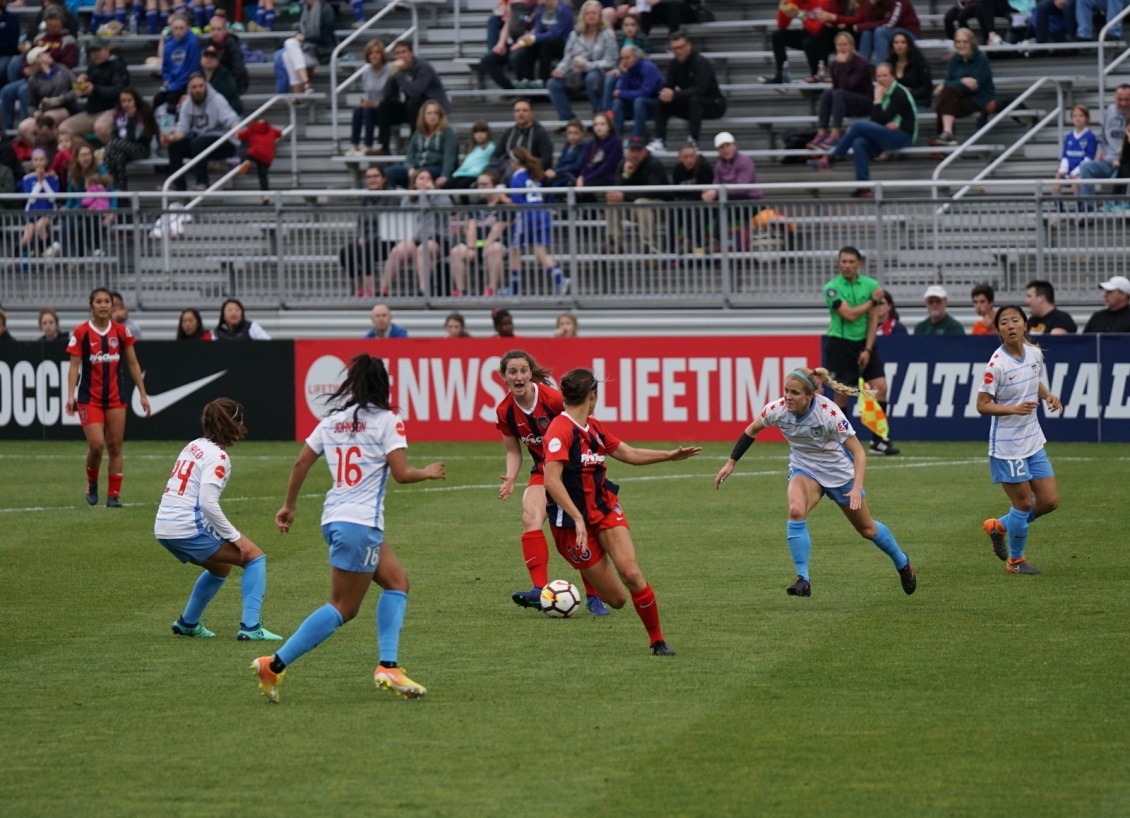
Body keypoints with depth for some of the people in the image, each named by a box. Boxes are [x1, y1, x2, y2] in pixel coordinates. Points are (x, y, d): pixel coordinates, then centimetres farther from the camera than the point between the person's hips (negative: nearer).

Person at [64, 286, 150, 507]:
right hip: (89, 398, -2)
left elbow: (133, 364, 9)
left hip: (116, 397, 3)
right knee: (96, 444, -14)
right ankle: (92, 484, 14)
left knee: (115, 447, 1)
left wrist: (143, 394, 6)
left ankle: (114, 495, 8)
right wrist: (70, 396, -15)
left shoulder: (121, 331, 2)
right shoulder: (81, 333, -4)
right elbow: (74, 366, -4)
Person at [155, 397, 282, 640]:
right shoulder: (217, 456, -10)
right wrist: (235, 536, -14)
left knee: (221, 567, 30)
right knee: (254, 557, 1)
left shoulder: (193, 446, 16)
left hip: (164, 529, 9)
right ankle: (250, 627, -8)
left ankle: (188, 623, 36)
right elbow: (208, 503, -20)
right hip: (189, 529, -9)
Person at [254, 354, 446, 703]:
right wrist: (428, 472, 9)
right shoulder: (386, 420, -6)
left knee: (397, 582, 16)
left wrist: (289, 506, 22)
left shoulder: (332, 421, 11)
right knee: (342, 608, -3)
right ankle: (274, 666, -11)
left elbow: (300, 464, 11)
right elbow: (402, 473, -11)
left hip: (334, 518, 8)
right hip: (360, 523, -8)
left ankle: (388, 667, 6)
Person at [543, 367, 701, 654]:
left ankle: (658, 641, -4)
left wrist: (670, 455, 16)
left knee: (631, 573, -17)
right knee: (616, 599, -4)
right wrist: (578, 518, -32)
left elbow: (630, 454, 22)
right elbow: (551, 480, -27)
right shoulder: (560, 430, -19)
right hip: (572, 522, -6)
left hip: (605, 509, 6)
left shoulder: (593, 428, 9)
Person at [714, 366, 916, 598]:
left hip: (839, 471, -2)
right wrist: (730, 463, -2)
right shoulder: (777, 409, -22)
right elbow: (751, 430, -1)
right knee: (796, 511, -30)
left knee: (867, 529, 14)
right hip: (804, 468, 2)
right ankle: (803, 580, -22)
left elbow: (858, 452, -28)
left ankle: (902, 563, 43)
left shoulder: (829, 413, -33)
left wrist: (857, 487, -40)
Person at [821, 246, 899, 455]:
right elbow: (850, 314, -18)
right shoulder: (832, 288, -8)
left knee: (880, 387, -9)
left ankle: (879, 440, -5)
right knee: (841, 393, -1)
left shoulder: (871, 285, 1)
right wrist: (872, 300, -9)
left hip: (865, 343, 3)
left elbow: (873, 320, 0)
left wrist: (867, 349, -7)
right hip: (840, 344, -3)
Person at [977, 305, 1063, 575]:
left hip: (1033, 441, 7)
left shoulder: (1035, 353, 0)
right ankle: (1015, 560, 25)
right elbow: (982, 405, -17)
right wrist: (1014, 409, -30)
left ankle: (999, 526, 32)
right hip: (1007, 445, -7)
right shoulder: (997, 365, -20)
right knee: (1023, 503, 1)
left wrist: (1048, 395, -2)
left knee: (1049, 501, 8)